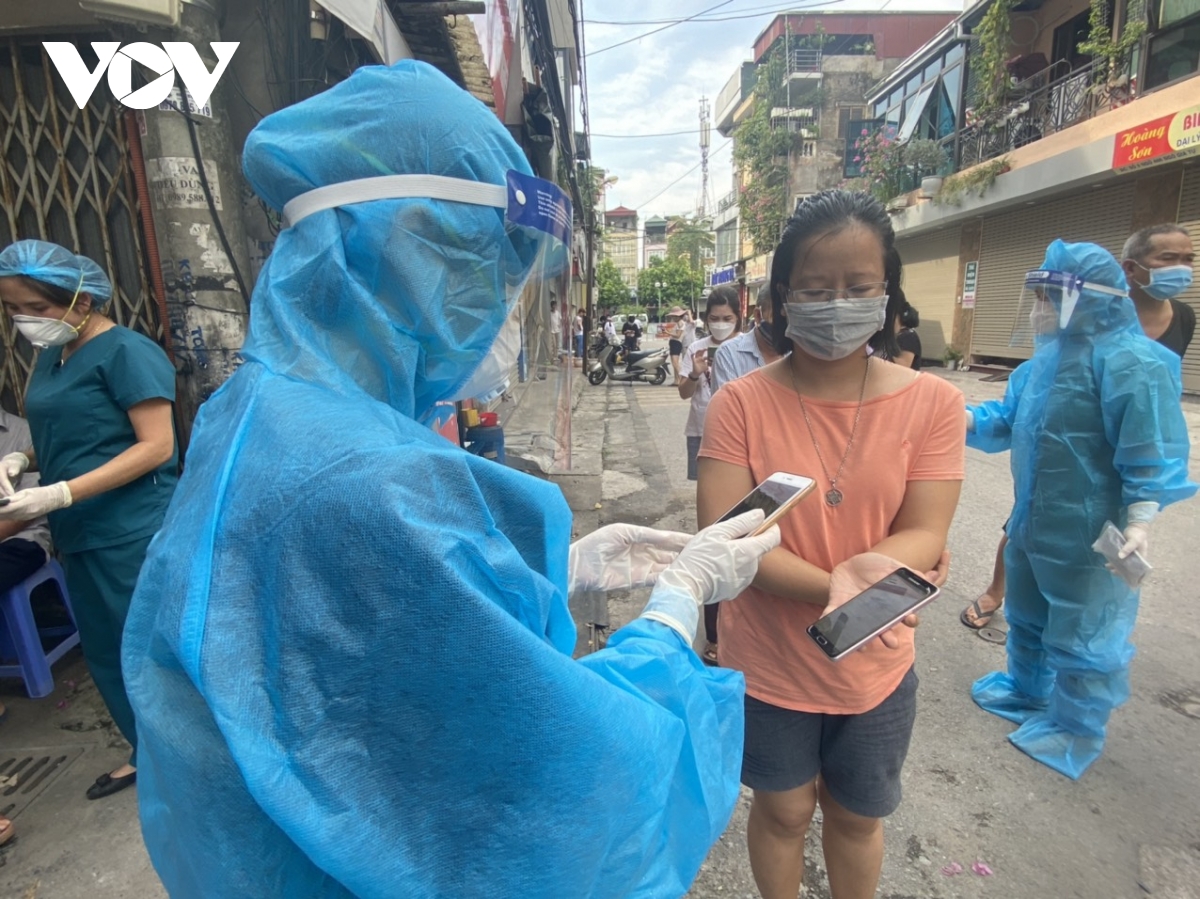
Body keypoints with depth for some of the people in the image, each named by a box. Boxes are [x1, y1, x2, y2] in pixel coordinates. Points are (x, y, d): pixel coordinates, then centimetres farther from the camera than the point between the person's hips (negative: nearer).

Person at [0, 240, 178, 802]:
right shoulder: (52, 357, 13)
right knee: (107, 653, 17)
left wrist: (59, 495, -21)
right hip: (84, 535, 9)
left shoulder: (125, 351, -12)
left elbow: (156, 446, -18)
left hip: (134, 535, -9)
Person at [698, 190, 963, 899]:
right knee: (783, 811, 23)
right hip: (767, 664, -1)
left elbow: (924, 535, -13)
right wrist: (830, 586, -32)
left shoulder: (933, 402, -10)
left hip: (876, 669, 2)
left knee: (857, 817, 26)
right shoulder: (742, 402, -14)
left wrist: (875, 568, -34)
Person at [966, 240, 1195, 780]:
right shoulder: (1048, 357, 6)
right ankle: (1026, 690, 46)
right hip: (1032, 523, 9)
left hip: (1090, 536, -9)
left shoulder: (1132, 362, -20)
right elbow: (1007, 419, 13)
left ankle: (1076, 731, 29)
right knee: (1027, 616, 25)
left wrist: (1139, 521, -28)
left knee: (1082, 638, 9)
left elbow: (1152, 457, -21)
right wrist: (960, 418, -3)